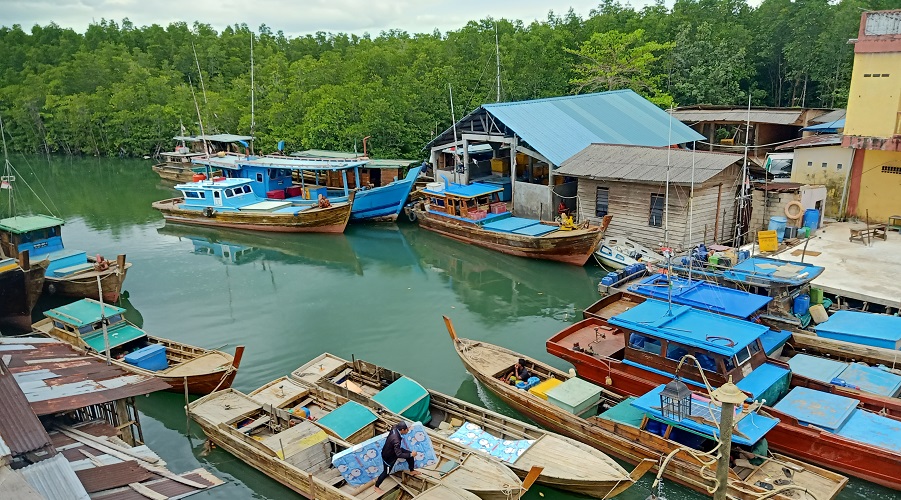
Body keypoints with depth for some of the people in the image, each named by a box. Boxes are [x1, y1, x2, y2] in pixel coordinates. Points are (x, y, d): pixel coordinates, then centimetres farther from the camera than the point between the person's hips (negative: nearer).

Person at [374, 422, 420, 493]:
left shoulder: (395, 428, -22)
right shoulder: (396, 440, -44)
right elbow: (399, 454, -36)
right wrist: (411, 455, -26)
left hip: (393, 450, 8)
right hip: (388, 456, -8)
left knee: (410, 454, 10)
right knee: (386, 472, 13)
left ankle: (412, 471, 34)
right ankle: (376, 487, 38)